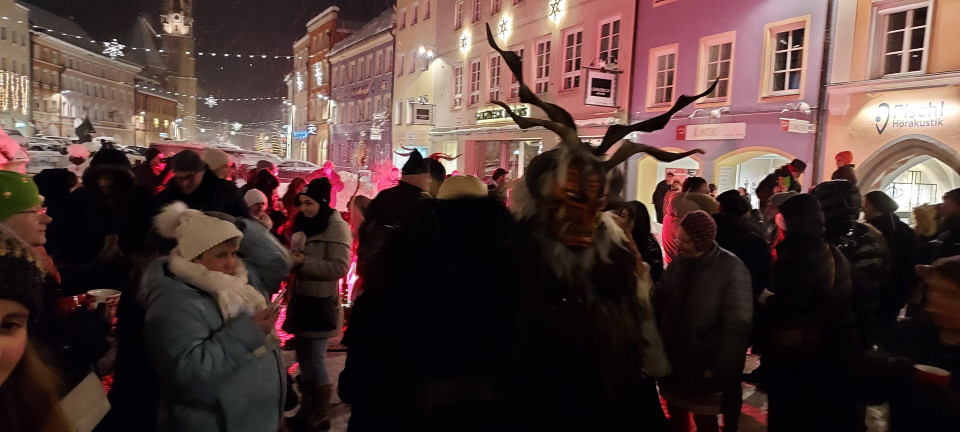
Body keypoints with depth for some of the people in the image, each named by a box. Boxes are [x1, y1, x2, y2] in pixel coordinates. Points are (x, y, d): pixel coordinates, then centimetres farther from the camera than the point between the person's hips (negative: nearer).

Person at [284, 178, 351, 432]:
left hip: (321, 303, -8)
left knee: (314, 360, -3)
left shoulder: (337, 227, -10)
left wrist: (304, 262, -22)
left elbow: (340, 267, -19)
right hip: (301, 300, 8)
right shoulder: (304, 224, 13)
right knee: (304, 358, 14)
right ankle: (307, 412, 28)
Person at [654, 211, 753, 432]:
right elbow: (659, 300, -1)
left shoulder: (732, 269, -16)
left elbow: (738, 324, -16)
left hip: (704, 367, -5)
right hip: (673, 361, 5)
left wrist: (720, 369, -15)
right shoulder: (678, 263, 0)